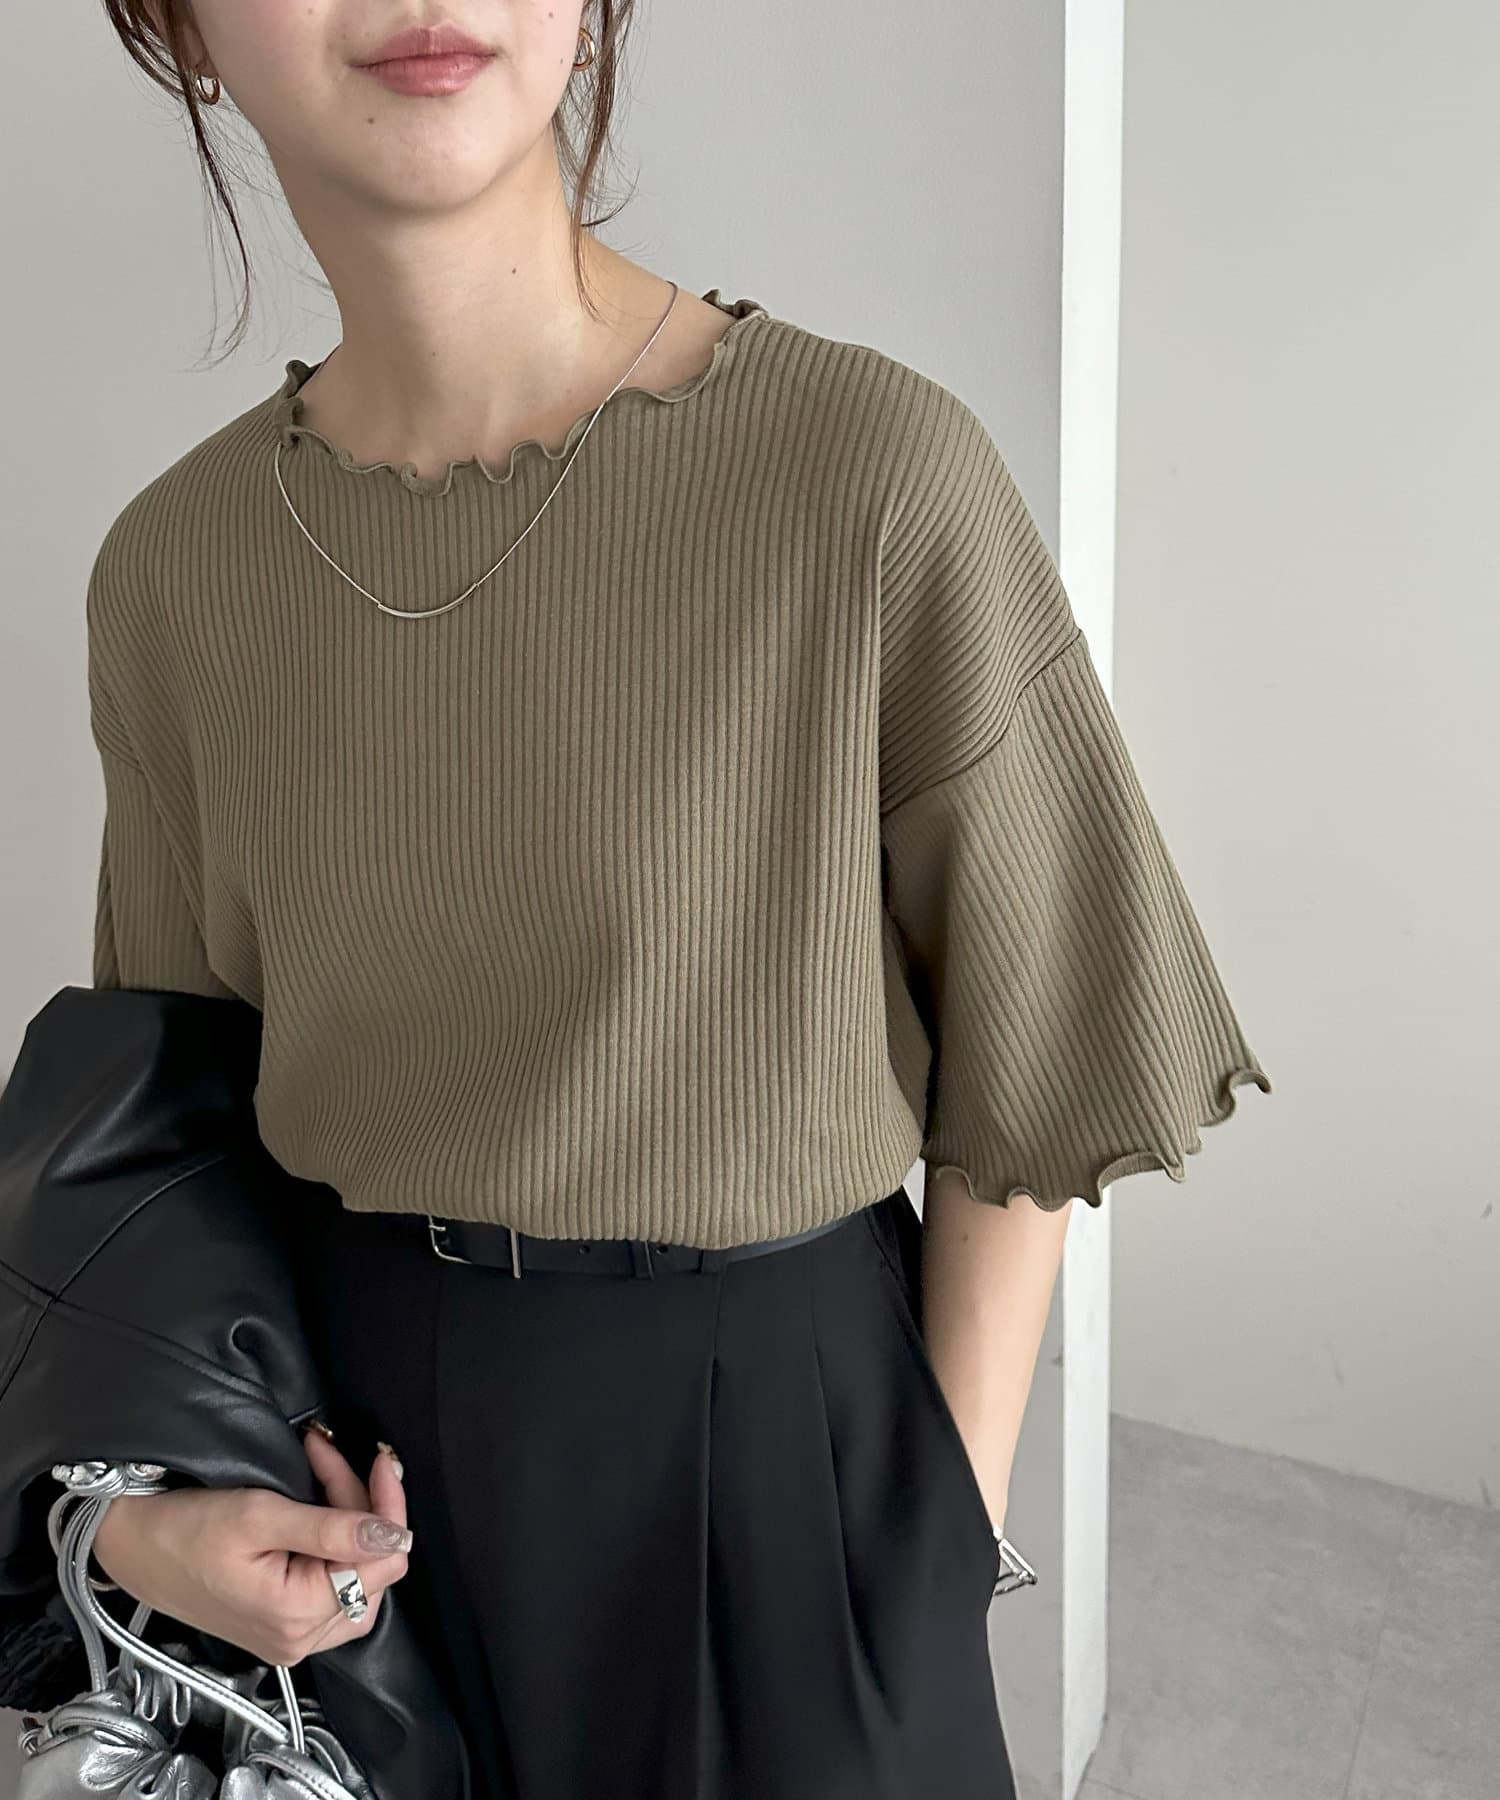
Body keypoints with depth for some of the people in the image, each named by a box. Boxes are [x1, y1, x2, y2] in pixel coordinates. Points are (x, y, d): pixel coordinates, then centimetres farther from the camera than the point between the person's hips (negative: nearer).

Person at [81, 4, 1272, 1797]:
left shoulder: (880, 467, -20)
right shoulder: (171, 565, -6)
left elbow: (1023, 1079, -11)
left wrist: (945, 1537, -7)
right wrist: (133, 1497, -6)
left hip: (776, 1422, -3)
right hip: (355, 1447, 4)